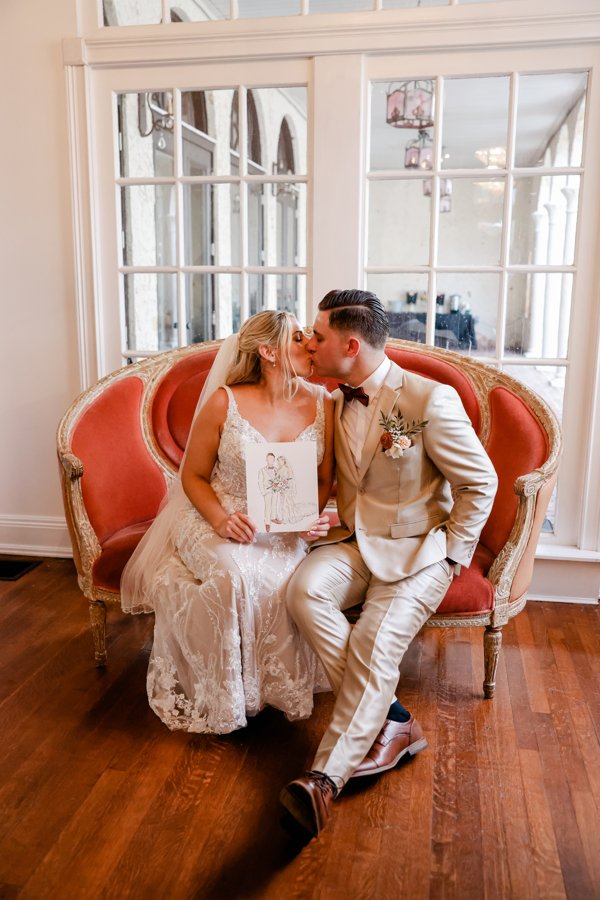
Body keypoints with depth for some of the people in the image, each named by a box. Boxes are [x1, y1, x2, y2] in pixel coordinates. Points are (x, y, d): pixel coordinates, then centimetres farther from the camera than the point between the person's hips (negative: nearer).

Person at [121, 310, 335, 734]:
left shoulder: (322, 404, -2)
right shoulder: (225, 402, -10)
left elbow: (324, 480, 8)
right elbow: (193, 476, -1)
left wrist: (316, 518, -13)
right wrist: (221, 520, -19)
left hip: (285, 530, 2)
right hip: (218, 520, -2)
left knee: (282, 584, -29)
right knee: (231, 577, -32)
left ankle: (278, 689, -1)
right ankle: (225, 698, -7)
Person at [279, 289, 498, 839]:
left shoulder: (431, 399, -16)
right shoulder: (335, 401, 6)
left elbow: (480, 483, -7)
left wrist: (451, 556, -9)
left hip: (417, 550, -5)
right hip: (355, 542, 6)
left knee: (375, 642, -27)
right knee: (304, 589, -24)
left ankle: (326, 777, -20)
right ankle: (394, 722, -15)